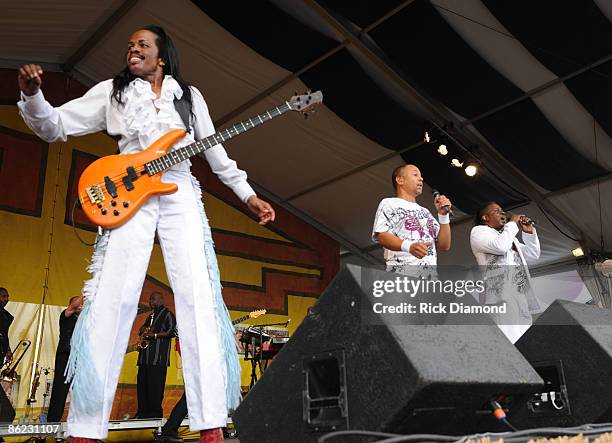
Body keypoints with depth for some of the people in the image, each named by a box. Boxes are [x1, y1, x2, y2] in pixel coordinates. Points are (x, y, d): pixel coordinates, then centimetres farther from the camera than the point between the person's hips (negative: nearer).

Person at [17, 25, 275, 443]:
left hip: (180, 195, 1)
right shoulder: (113, 91, 15)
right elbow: (54, 126, 10)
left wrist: (248, 195, 14)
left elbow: (215, 150, 20)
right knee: (111, 299, -10)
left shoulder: (189, 95, 19)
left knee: (197, 297, -12)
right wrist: (32, 95, -12)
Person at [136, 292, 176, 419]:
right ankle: (143, 412, 11)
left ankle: (156, 412, -5)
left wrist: (155, 335, -19)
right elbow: (142, 329, 34)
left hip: (158, 356, -8)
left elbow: (171, 331, -11)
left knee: (155, 385, -10)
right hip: (145, 356, 8)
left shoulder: (167, 314, 0)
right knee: (142, 384, 6)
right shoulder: (151, 316, 26)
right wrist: (143, 330, 9)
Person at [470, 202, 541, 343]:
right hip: (501, 295, -8)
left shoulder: (508, 235, 30)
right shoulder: (478, 231, 6)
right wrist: (513, 223, 0)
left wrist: (529, 232, 18)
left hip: (522, 296, 8)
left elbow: (533, 254, 31)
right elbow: (500, 246, -14)